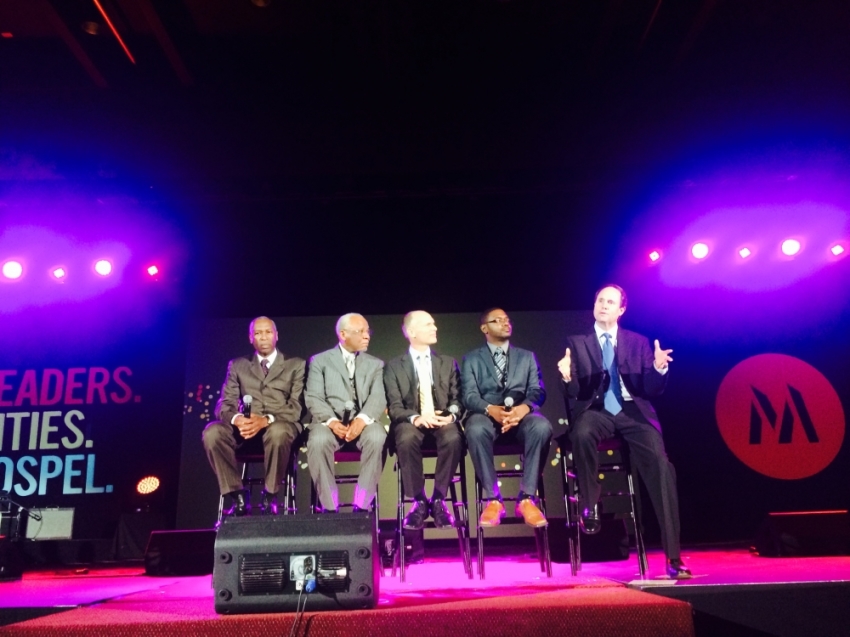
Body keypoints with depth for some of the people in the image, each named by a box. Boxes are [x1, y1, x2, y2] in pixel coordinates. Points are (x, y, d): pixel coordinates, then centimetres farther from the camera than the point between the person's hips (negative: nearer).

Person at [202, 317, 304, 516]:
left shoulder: (296, 365, 10)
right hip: (246, 426, 3)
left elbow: (297, 406, -1)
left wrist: (267, 420, -21)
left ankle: (269, 496, -16)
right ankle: (239, 496, -15)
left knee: (277, 432, -39)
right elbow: (224, 404, 7)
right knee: (212, 432, -28)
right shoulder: (237, 365, 18)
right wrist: (236, 418, -19)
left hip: (280, 425, -2)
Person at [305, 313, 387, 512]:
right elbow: (314, 398, 0)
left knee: (377, 437, -33)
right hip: (330, 422, -1)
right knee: (318, 441, -34)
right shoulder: (320, 361, 12)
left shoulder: (375, 364, 17)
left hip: (363, 422, 1)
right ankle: (329, 507, -21)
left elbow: (378, 398, 1)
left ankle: (362, 505, -23)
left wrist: (362, 420, -21)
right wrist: (332, 421, -20)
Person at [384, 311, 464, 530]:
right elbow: (395, 407, -2)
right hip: (411, 422, -1)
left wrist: (451, 416, -16)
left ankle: (438, 500, -19)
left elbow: (457, 399, 9)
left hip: (442, 421, 2)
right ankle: (419, 502, -18)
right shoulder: (394, 367, 7)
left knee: (453, 438, -34)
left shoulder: (448, 363, 16)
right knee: (406, 440, -37)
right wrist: (416, 418, -23)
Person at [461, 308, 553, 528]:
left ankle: (527, 498, -26)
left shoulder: (527, 357, 20)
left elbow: (538, 391, 6)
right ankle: (493, 499, -25)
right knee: (475, 429, -38)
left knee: (542, 427, -34)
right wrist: (490, 409, -24)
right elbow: (469, 396, 0)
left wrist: (524, 407, -19)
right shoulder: (471, 359, 15)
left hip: (521, 413, 1)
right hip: (487, 414, -1)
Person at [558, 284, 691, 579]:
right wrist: (568, 378, -21)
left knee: (661, 467, -22)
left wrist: (659, 368, -13)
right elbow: (575, 394, 3)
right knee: (581, 433, -37)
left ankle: (674, 558, -14)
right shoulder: (577, 343, 10)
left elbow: (651, 390, 9)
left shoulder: (639, 342, 15)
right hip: (596, 411, -1)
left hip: (632, 411, 1)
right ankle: (589, 506, -13)